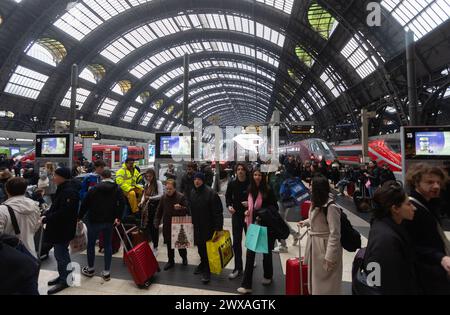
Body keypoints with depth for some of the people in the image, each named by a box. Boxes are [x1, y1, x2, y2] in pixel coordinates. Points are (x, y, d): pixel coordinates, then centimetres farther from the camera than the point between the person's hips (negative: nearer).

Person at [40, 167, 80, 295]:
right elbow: (56, 207, 16)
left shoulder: (69, 191, -24)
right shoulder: (63, 189, 10)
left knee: (61, 254, 2)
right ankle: (62, 276, 35)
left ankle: (65, 280, 17)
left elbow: (63, 212, -28)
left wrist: (45, 219, -19)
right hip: (59, 228, 10)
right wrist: (46, 214, 1)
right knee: (60, 253, 20)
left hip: (63, 229, -10)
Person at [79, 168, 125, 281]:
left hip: (95, 221, -2)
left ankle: (90, 269, 29)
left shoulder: (95, 189, -7)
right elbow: (122, 203, -5)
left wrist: (80, 217, 4)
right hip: (109, 221, 3)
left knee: (91, 244, 16)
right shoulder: (117, 189, 0)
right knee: (108, 245, 10)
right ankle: (107, 272, 14)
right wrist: (118, 217, 1)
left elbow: (85, 204, -8)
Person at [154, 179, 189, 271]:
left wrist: (180, 208, -32)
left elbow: (187, 210, -13)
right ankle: (171, 261, 31)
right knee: (169, 244, 13)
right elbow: (159, 211, 10)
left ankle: (184, 258, 35)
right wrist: (157, 221, 5)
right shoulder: (163, 197, 1)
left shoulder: (181, 197, -13)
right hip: (167, 225, 4)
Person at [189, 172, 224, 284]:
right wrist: (191, 222, 14)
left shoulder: (211, 193, -20)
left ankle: (207, 270, 18)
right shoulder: (192, 192, 3)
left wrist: (218, 228, -21)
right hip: (196, 226, 6)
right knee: (200, 246, 18)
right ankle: (203, 263, 40)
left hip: (208, 226, -6)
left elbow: (218, 211, -20)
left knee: (207, 247, 2)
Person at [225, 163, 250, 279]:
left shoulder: (251, 183, -14)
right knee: (236, 241, 3)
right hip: (236, 215, 2)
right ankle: (238, 268, 14)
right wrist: (229, 206, -11)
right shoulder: (232, 184, -5)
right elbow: (228, 197, 7)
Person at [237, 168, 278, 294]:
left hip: (266, 225, -3)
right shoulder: (250, 190, 2)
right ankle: (246, 284, 7)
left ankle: (268, 276, 41)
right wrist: (247, 211, -2)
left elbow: (275, 208, -8)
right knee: (250, 253, 0)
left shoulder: (268, 190, -12)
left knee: (266, 251, 16)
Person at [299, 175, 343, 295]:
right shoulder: (317, 203, 3)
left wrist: (330, 257, -22)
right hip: (314, 244, 9)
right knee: (315, 277, 23)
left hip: (325, 246, -8)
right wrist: (305, 222, 32)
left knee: (325, 281, 9)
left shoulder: (331, 207, -25)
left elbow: (335, 234, -24)